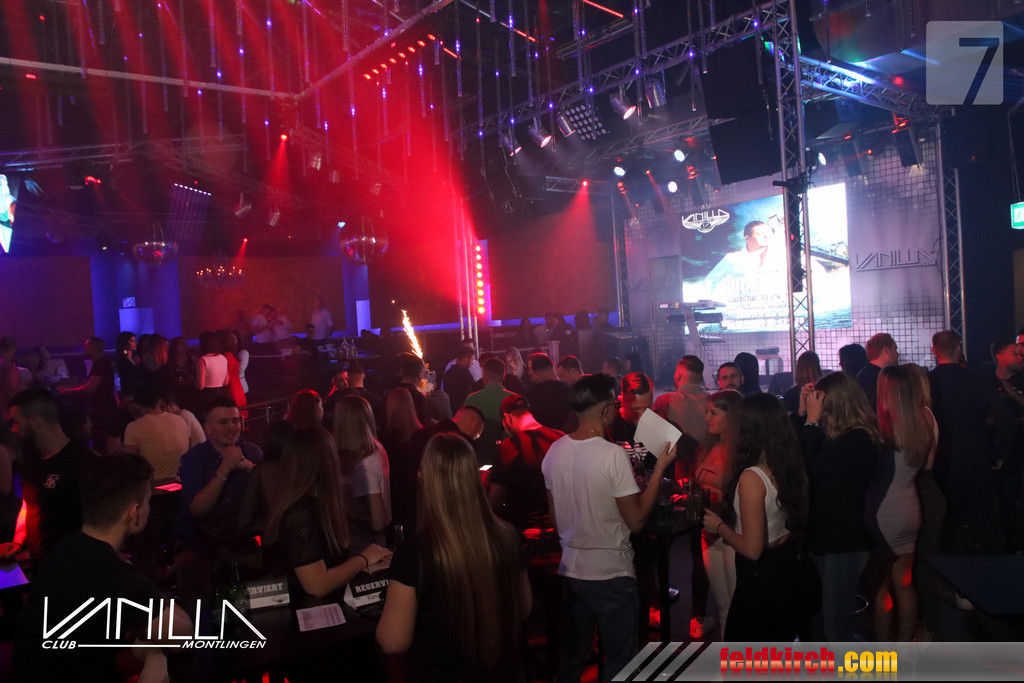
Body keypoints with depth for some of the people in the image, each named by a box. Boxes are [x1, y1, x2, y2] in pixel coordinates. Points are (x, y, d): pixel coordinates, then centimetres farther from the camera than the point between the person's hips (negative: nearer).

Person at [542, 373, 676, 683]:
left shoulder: (554, 451, -2)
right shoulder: (613, 454, -21)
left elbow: (555, 517, 7)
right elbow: (637, 521, -15)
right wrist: (660, 468, -11)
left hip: (570, 570, 6)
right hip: (611, 574, -6)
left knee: (571, 654, 20)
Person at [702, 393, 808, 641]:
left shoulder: (752, 478, -28)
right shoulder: (792, 467, -4)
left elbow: (752, 549, -26)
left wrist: (719, 527, -10)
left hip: (760, 579, -7)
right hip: (788, 569, 7)